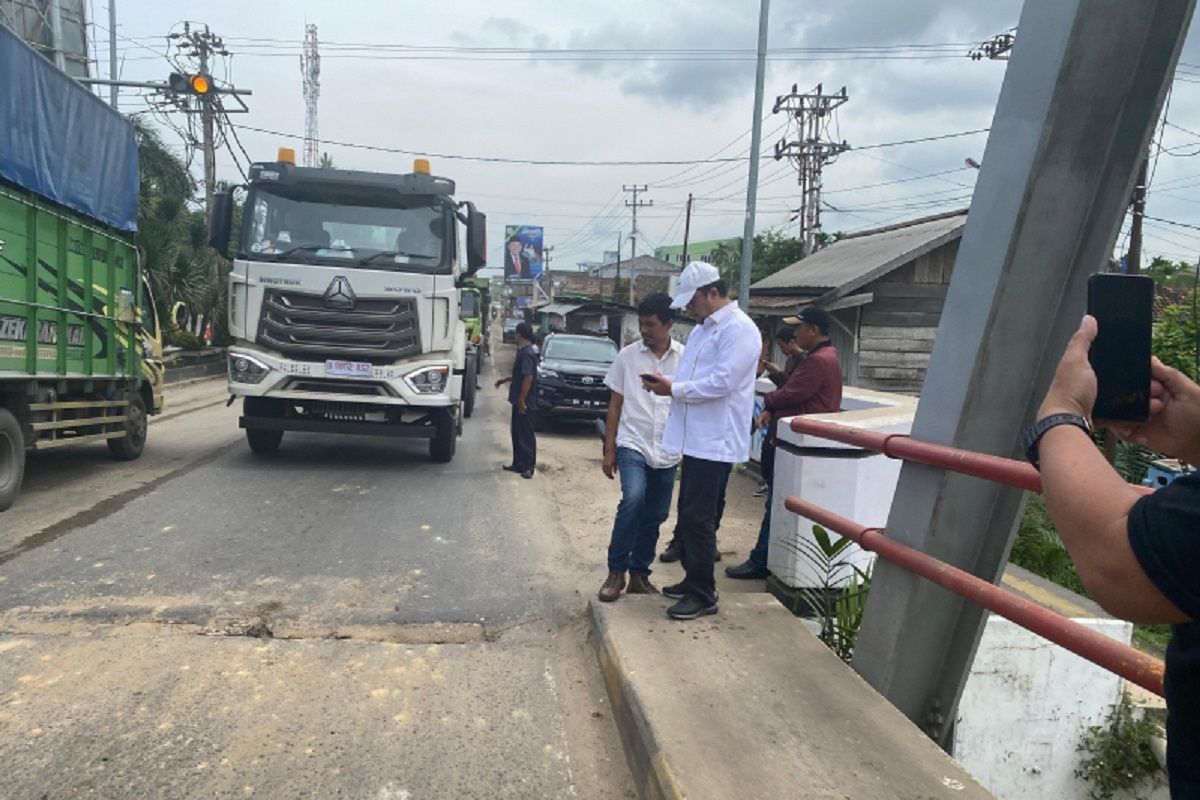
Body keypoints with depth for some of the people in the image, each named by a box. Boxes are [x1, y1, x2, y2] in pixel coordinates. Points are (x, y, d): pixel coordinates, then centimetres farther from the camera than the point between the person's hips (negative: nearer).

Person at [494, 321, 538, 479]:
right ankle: (518, 463, 21)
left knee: (526, 434, -4)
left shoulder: (527, 353, -18)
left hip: (524, 402, -10)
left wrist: (522, 400, -24)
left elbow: (528, 377, -24)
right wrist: (506, 380, 30)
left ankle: (529, 466, 2)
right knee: (516, 432, 14)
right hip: (518, 400, 10)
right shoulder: (523, 351, 13)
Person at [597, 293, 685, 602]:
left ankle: (639, 574, 26)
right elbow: (615, 405, 5)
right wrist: (609, 450, 2)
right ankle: (616, 571, -8)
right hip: (632, 444, -2)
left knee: (655, 515, 9)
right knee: (633, 499, -23)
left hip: (668, 450, 2)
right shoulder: (627, 355, 0)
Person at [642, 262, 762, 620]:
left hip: (715, 442, -10)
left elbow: (721, 382, -23)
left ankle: (703, 594, 7)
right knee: (689, 516, 16)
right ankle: (693, 580, 30)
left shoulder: (738, 329, -14)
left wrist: (674, 389, -15)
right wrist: (666, 382, 3)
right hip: (696, 438, 10)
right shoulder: (703, 328, 17)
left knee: (698, 519, -5)